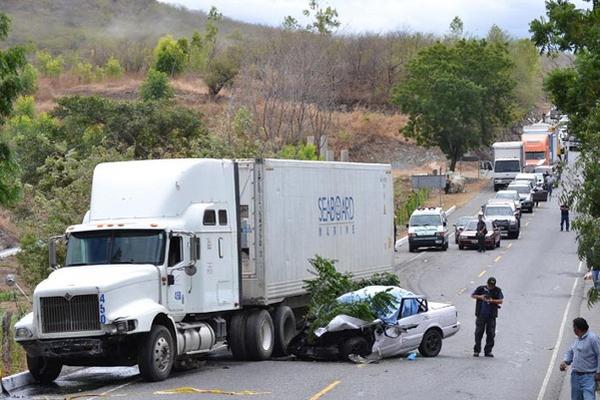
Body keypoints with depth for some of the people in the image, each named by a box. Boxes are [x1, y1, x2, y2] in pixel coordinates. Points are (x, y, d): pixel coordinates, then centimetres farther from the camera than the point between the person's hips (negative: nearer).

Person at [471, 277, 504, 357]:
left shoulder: (497, 290, 4)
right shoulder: (481, 289, 3)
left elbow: (501, 301, -3)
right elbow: (472, 295, 8)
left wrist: (492, 301, -19)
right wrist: (480, 297, -9)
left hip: (491, 316, 1)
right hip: (481, 314, 0)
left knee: (491, 334, 1)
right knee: (479, 333, 1)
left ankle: (488, 351, 8)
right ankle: (476, 350, 8)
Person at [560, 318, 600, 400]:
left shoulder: (593, 338, -13)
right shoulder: (577, 340, 14)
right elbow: (570, 352, 24)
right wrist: (565, 361, 4)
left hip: (588, 377, -9)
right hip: (575, 376, 9)